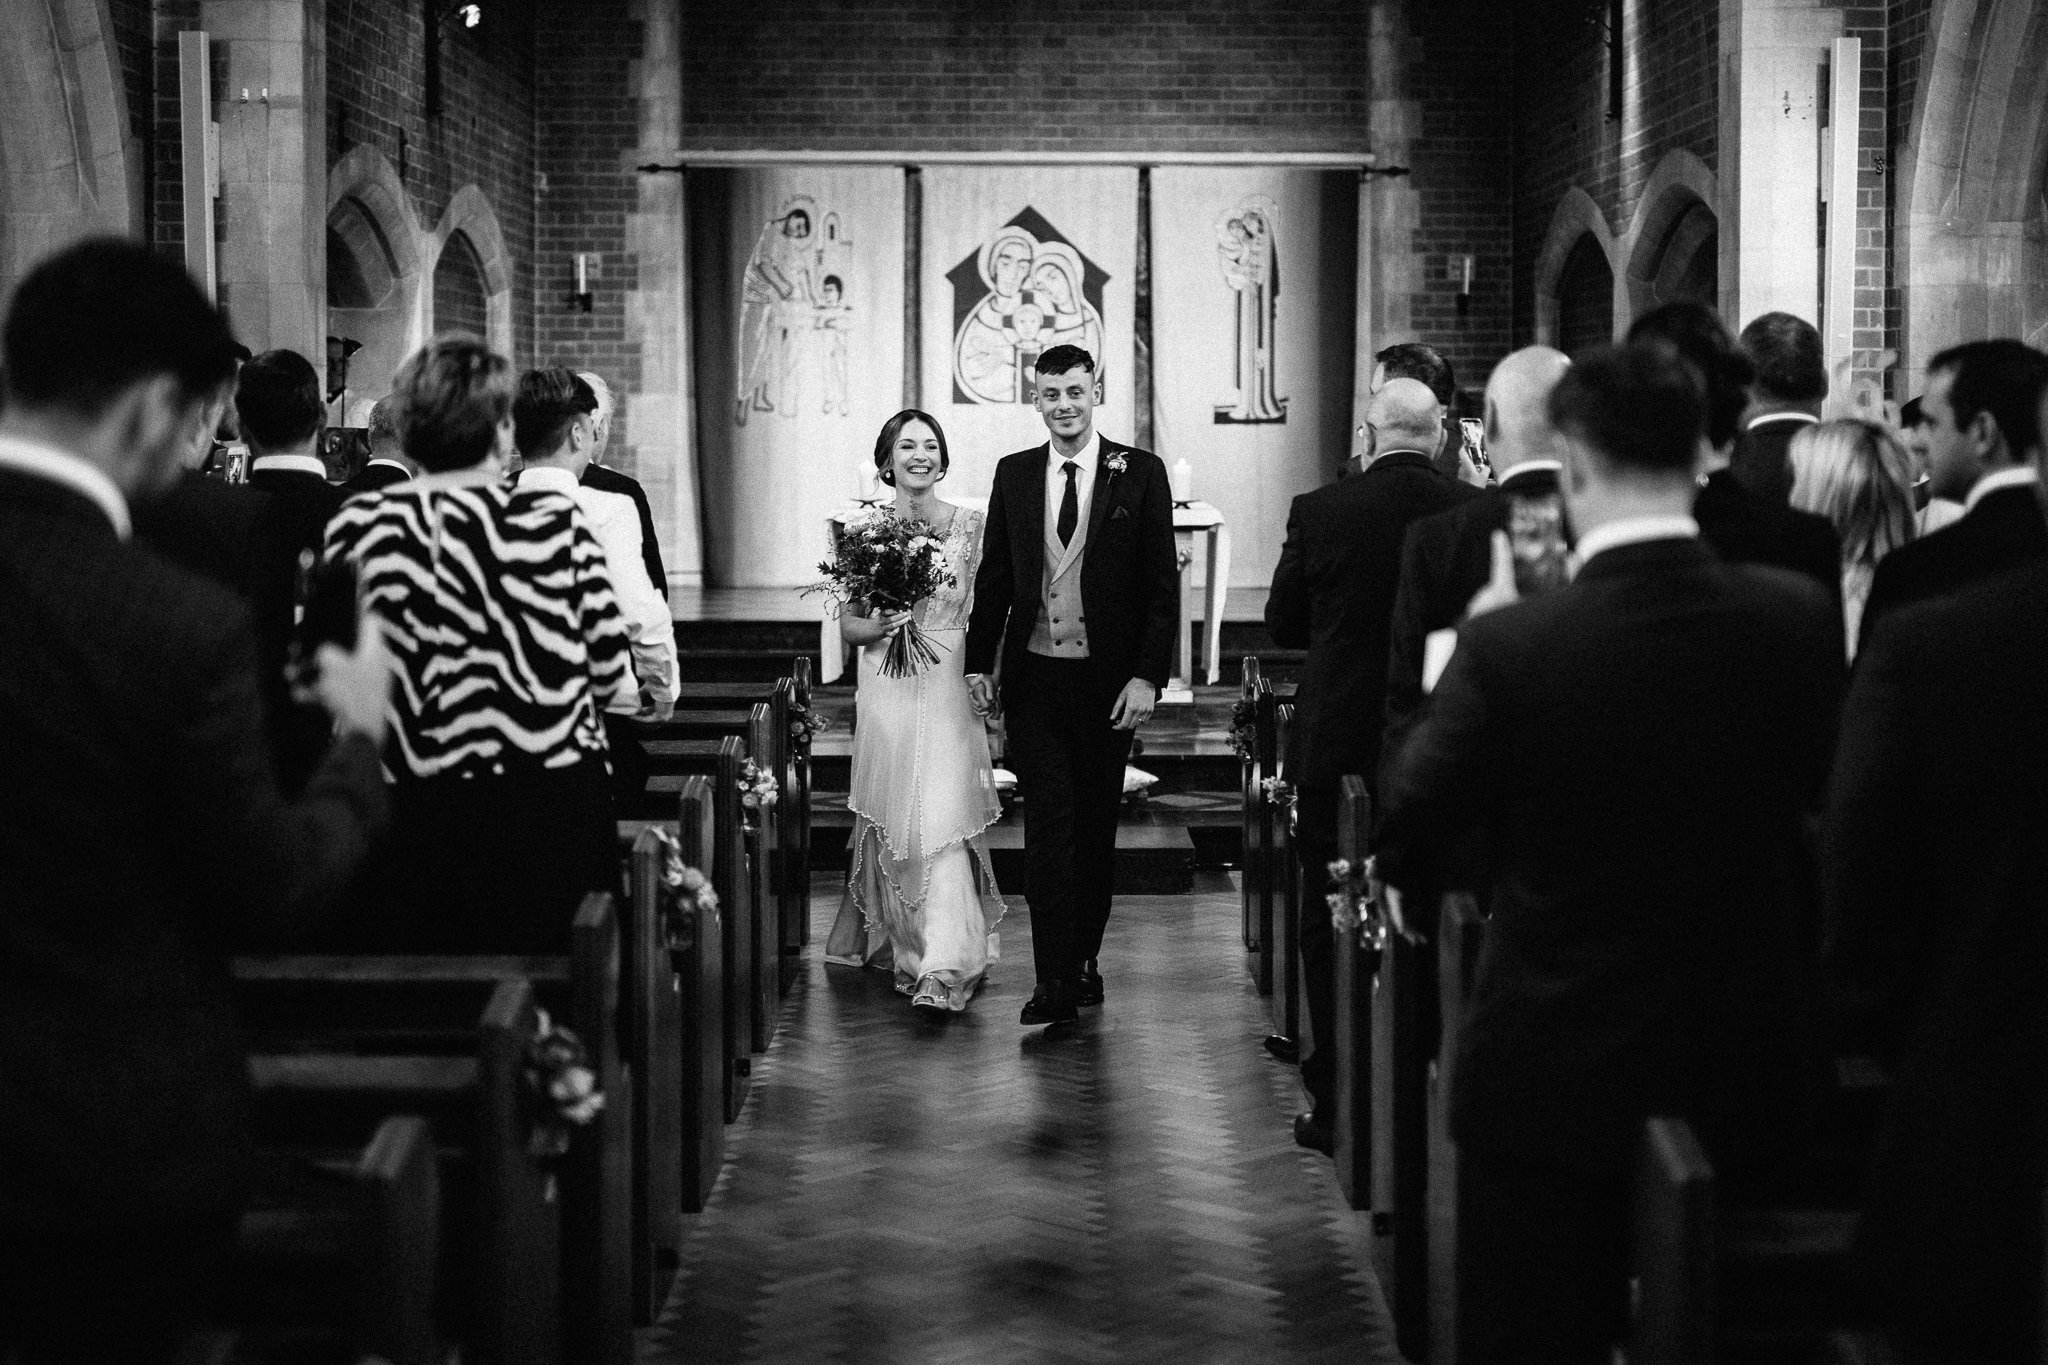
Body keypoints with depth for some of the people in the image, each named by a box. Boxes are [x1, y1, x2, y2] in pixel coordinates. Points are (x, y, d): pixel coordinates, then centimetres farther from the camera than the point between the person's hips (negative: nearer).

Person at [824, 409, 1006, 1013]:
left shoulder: (969, 525, 2)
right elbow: (847, 623, 6)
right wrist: (880, 628, -14)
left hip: (949, 688, -2)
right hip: (887, 690, 2)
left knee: (942, 820, -10)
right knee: (890, 820, 8)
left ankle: (942, 970, -13)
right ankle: (894, 941, 25)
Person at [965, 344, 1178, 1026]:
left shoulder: (1140, 474, -2)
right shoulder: (1013, 475, 7)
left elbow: (1162, 585, -3)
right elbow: (993, 577, 11)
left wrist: (1147, 676, -10)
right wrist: (978, 663, 4)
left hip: (1109, 680, -1)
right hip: (1035, 676, 1)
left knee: (1095, 825, 9)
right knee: (1048, 826, -5)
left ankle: (1083, 960, 23)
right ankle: (1055, 982, -6)